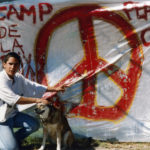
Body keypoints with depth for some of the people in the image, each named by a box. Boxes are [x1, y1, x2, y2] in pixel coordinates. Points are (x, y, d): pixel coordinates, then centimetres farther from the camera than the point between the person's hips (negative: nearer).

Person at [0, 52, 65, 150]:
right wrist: (37, 100, -29)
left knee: (34, 125, -2)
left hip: (13, 113, 8)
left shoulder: (18, 77, 0)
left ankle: (13, 139, 17)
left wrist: (55, 89, 3)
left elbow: (34, 86, 7)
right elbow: (15, 99, -30)